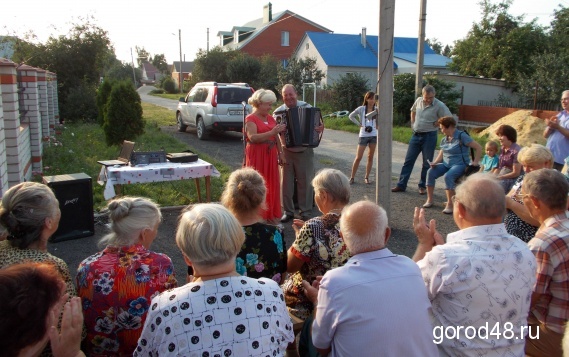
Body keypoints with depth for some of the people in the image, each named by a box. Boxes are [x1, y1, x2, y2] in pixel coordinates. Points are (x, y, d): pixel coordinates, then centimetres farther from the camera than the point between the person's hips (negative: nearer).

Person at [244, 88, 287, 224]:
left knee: (272, 185, 9)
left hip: (270, 156, 7)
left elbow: (276, 138, 18)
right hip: (257, 156, -7)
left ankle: (271, 214, 19)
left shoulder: (270, 118, 13)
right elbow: (253, 137, -23)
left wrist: (281, 154, 12)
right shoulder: (251, 119, -8)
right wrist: (272, 132, -27)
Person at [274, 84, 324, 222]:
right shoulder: (278, 112, -2)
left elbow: (317, 123, -2)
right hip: (286, 152, 1)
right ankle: (288, 211, 22)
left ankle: (306, 212, 17)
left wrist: (320, 128, -24)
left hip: (305, 151, -1)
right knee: (286, 182, 7)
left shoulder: (306, 107, -4)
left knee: (305, 182, 5)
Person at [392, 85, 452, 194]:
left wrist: (437, 123, -9)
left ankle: (423, 186, 18)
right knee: (408, 160, 6)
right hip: (416, 135, 5)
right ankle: (401, 185, 12)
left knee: (427, 163, 6)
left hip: (429, 136, -5)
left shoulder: (439, 105, -13)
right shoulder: (418, 101, 2)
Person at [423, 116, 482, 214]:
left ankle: (450, 204, -29)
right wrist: (435, 162, -7)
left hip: (459, 164, -6)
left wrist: (475, 162, -14)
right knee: (431, 172, -18)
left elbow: (478, 147, -10)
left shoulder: (461, 136, -10)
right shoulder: (444, 139, 12)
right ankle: (429, 200, -12)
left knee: (448, 176, -35)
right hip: (446, 164, 7)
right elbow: (441, 154, 13)